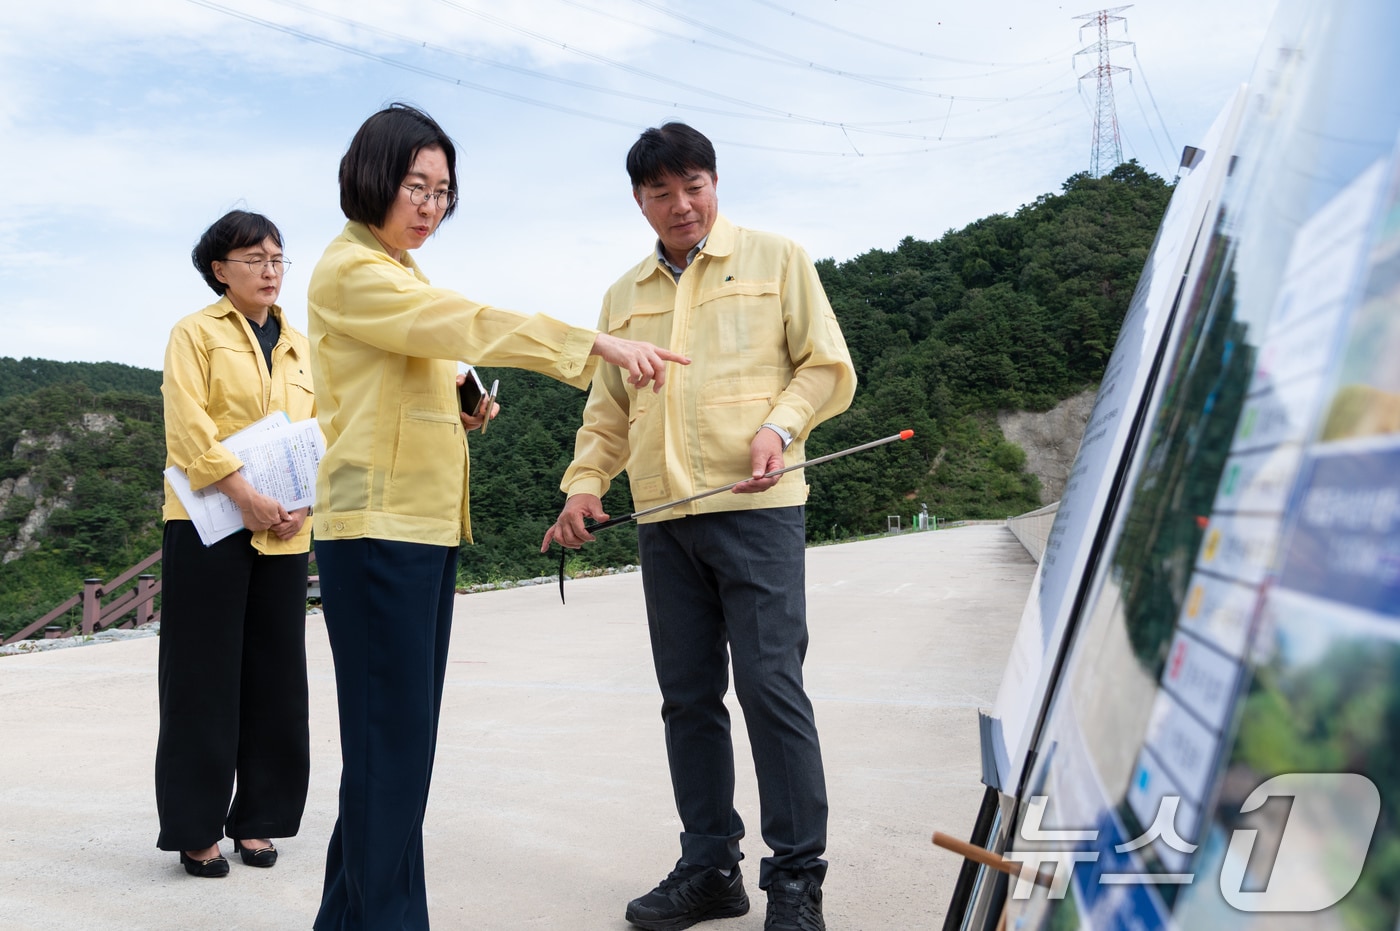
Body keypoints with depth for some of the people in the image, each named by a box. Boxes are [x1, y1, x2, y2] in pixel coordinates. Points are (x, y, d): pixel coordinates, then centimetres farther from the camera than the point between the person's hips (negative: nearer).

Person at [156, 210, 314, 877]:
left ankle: (257, 819, 19)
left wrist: (304, 503, -7)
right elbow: (188, 423, -11)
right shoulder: (196, 334, 2)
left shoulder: (301, 347, 16)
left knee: (274, 677, 7)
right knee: (205, 677, 0)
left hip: (284, 534, 5)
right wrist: (244, 494, -21)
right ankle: (195, 828, 9)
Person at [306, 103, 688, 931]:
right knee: (393, 738, -6)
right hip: (378, 525, -9)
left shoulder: (402, 273, 20)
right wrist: (600, 345, -27)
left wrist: (456, 408, 8)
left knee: (398, 735, 12)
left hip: (429, 523, 9)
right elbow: (469, 325, -21)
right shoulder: (350, 272, -9)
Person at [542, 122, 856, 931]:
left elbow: (827, 367, 4)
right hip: (662, 520, 5)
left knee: (770, 684, -7)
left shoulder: (775, 259, 7)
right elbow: (608, 410, 21)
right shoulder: (625, 295, 19)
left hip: (755, 506, -4)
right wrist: (584, 484, 6)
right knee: (689, 697, 7)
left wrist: (780, 426, -14)